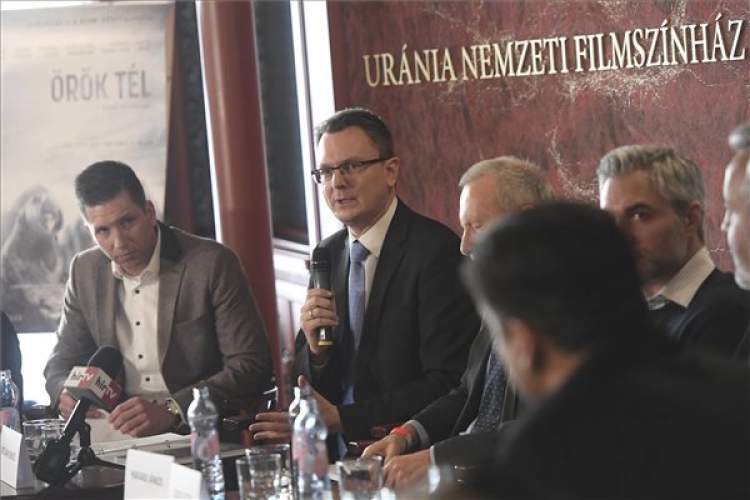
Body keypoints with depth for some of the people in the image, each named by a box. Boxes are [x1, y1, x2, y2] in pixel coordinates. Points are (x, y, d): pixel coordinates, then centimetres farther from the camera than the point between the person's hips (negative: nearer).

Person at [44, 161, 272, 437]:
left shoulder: (212, 264, -9)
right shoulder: (85, 271, 6)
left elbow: (252, 366, -13)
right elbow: (61, 362, 15)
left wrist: (170, 411, -26)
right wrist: (66, 394, -10)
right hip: (120, 435, 5)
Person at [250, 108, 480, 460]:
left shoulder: (437, 250, -10)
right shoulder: (328, 254, 12)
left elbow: (446, 385, -16)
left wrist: (340, 418, -18)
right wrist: (316, 349, -7)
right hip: (337, 457, 6)